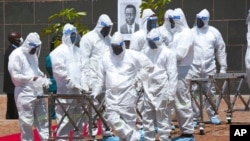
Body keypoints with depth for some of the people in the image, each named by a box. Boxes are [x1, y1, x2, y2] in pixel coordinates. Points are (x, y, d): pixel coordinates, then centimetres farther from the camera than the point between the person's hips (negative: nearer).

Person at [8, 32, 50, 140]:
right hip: (25, 94, -7)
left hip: (38, 92, 8)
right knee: (26, 123, -1)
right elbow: (15, 75, -14)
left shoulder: (33, 54, 14)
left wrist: (43, 77, 4)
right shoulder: (16, 55, -11)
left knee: (42, 120, 10)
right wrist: (32, 78, -19)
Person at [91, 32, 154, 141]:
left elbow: (149, 66, 2)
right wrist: (95, 91, 8)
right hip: (111, 95, 3)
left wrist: (137, 79, -3)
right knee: (112, 119, -15)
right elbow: (100, 77, 15)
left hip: (127, 94, -3)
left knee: (128, 121, 0)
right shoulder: (106, 57, 8)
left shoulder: (132, 55, -3)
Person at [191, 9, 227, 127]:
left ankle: (212, 115, 19)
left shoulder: (214, 32, 5)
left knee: (211, 93, 7)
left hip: (210, 68, 1)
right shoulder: (191, 33, 2)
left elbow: (221, 50, 9)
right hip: (193, 69, -1)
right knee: (193, 93, -2)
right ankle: (194, 117, 4)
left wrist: (223, 67, 6)